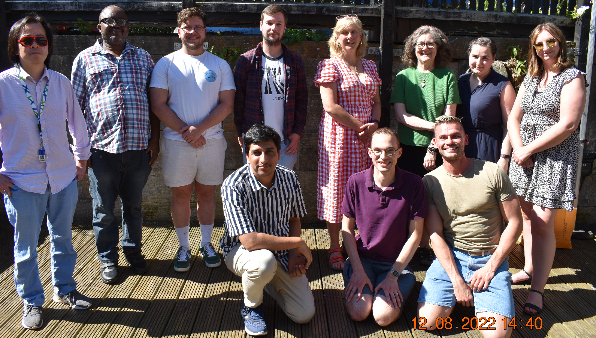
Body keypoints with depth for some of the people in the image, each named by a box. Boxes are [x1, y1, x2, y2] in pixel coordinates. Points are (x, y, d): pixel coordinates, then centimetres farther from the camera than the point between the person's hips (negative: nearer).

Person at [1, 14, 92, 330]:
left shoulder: (60, 82, 3)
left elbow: (77, 121, 14)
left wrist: (81, 157, 14)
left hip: (63, 176, 3)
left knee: (63, 238, 16)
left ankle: (64, 289, 36)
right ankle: (32, 302, 27)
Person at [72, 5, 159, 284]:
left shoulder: (142, 58, 11)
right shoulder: (85, 59, 6)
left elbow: (154, 101, 11)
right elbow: (75, 106, 4)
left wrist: (154, 139, 4)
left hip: (139, 146, 2)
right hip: (101, 146, -1)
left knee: (133, 204, 15)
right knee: (104, 208, 9)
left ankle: (133, 250, 33)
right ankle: (107, 258, 25)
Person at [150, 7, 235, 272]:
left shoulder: (219, 65, 6)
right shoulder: (166, 64, 4)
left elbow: (227, 104, 0)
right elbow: (158, 105, -2)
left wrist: (200, 128, -13)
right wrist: (185, 130, -12)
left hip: (211, 140, 1)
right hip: (176, 141, 0)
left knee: (207, 192, 8)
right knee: (180, 193, 5)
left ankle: (206, 244, 23)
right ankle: (184, 247, 18)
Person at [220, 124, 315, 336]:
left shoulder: (289, 179, -9)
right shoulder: (233, 186, -26)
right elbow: (250, 241, -32)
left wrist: (295, 254, -8)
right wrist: (298, 243, -24)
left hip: (282, 251, 4)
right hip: (241, 250, -4)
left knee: (305, 314, -7)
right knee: (264, 261, -40)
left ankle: (267, 281, 23)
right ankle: (251, 306, -5)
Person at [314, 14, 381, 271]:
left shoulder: (369, 67, 15)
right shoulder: (330, 66, -2)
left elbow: (376, 101, 17)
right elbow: (330, 106, -11)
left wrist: (374, 123, -3)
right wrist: (359, 125, -12)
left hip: (366, 136, 5)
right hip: (339, 136, -5)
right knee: (336, 186, 0)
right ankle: (335, 247, 11)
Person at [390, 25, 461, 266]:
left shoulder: (447, 76, 4)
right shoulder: (403, 76, 6)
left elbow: (449, 118, 0)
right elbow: (401, 115, -3)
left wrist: (433, 148, -8)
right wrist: (433, 125, -13)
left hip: (438, 149, 0)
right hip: (409, 147, 0)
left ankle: (424, 249, 16)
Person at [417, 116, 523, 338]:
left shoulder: (492, 173, -4)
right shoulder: (429, 182, -2)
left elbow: (514, 222, -1)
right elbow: (435, 234, -5)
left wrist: (490, 267, -8)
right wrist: (457, 280, -14)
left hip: (491, 259, -1)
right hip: (450, 256, 1)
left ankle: (477, 296, 15)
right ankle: (457, 297, 16)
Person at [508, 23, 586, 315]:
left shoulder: (572, 78, -6)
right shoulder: (531, 78, 14)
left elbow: (567, 125, -16)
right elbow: (514, 118, 12)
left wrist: (529, 149, -13)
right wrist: (518, 149, -5)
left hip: (555, 159, -6)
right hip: (524, 157, 6)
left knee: (543, 223, -9)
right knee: (528, 216, 13)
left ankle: (537, 289, -3)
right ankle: (529, 269, 29)